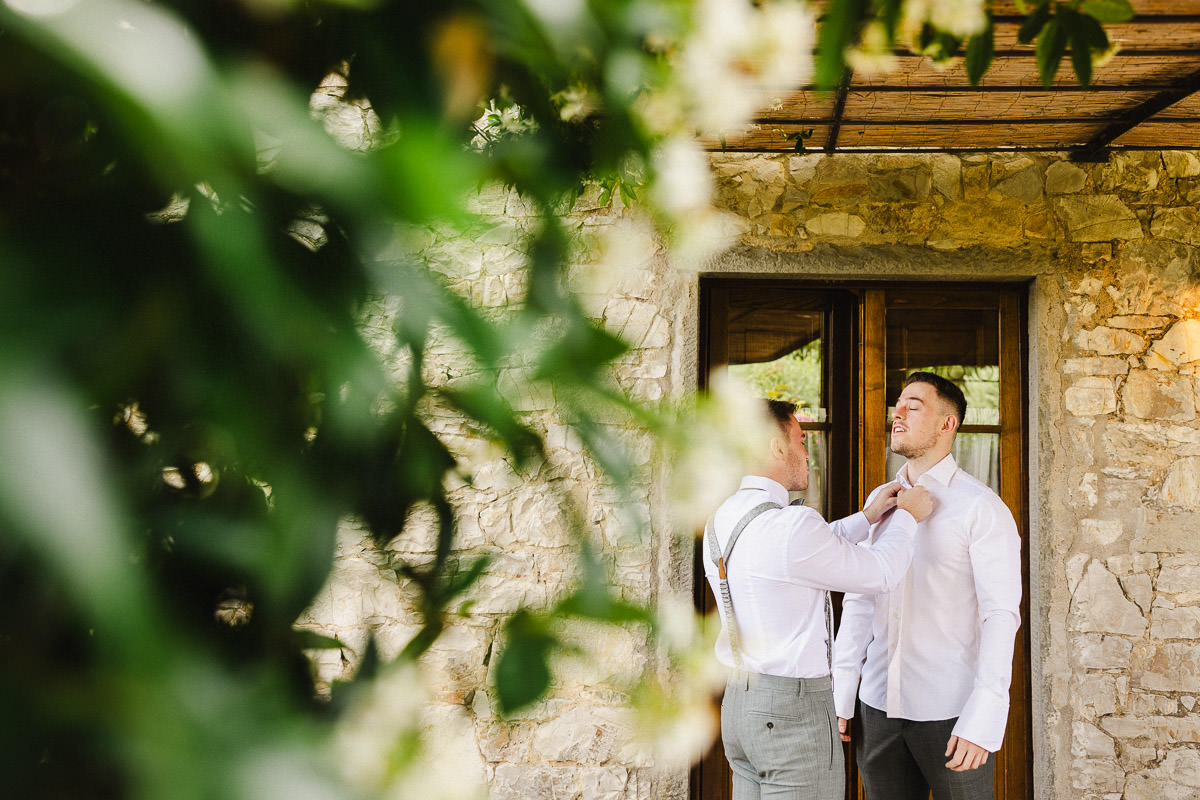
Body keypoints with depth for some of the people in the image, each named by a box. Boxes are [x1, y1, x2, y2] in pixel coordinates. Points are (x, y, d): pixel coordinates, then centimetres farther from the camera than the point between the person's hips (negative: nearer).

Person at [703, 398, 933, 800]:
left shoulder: (720, 521, 6)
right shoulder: (791, 526, -22)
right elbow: (879, 573, -8)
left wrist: (867, 517, 21)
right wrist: (907, 517, 8)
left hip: (738, 701, 9)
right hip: (794, 709, -9)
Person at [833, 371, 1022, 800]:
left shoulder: (981, 508, -8)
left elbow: (1001, 617, -12)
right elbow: (858, 602, 11)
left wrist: (982, 723, -19)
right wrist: (840, 696, 6)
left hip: (951, 713, -5)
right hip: (879, 706, 5)